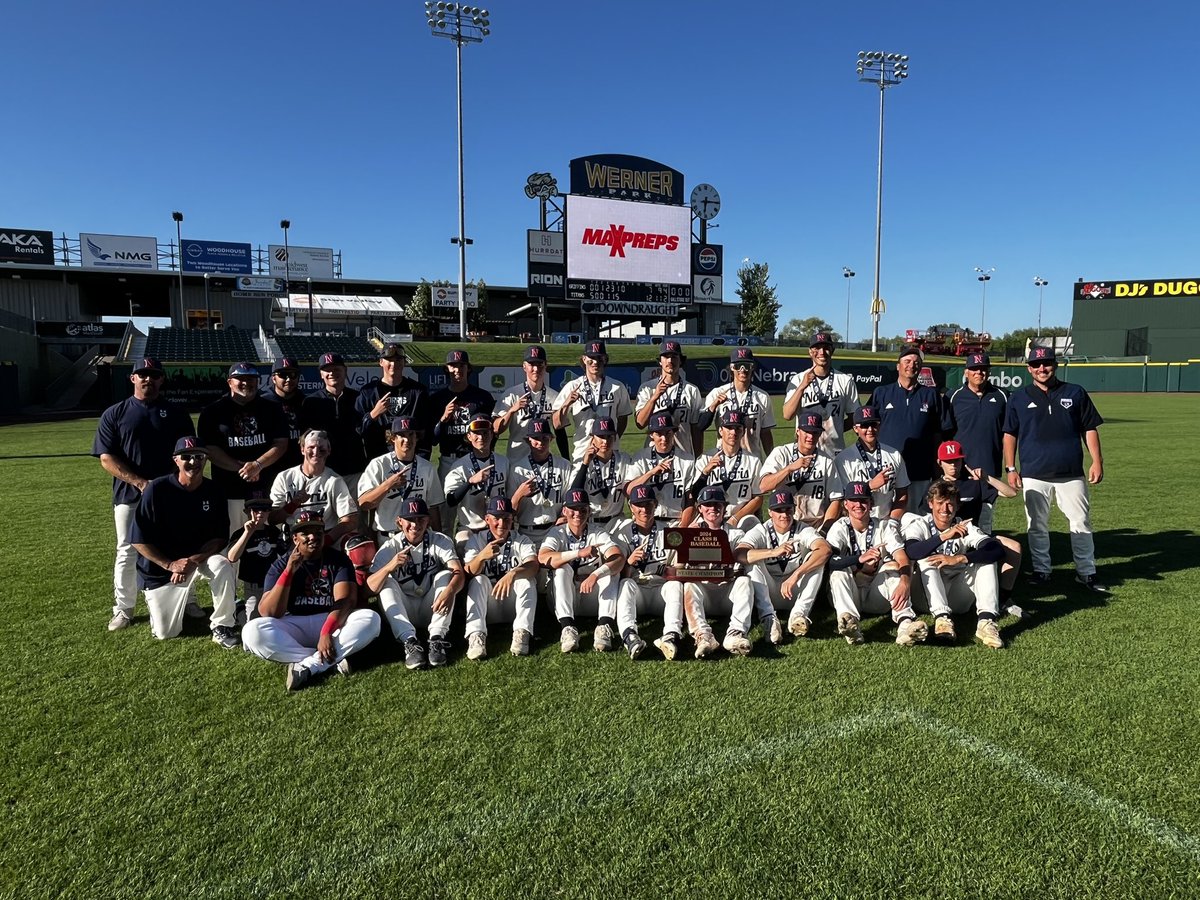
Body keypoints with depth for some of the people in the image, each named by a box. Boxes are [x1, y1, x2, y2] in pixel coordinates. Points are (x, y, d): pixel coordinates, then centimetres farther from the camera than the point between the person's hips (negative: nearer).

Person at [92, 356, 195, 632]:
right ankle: (123, 610, 18)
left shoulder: (176, 414, 6)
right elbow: (106, 458, -3)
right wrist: (140, 482, -16)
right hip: (129, 496, 0)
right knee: (127, 554, 5)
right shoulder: (114, 414, 4)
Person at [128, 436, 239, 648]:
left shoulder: (213, 491, -8)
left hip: (199, 557, 1)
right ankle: (157, 600, 35)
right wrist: (171, 565, -22)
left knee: (222, 566, -34)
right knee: (165, 633, 0)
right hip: (160, 567, -1)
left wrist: (194, 560, -22)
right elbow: (138, 540, -14)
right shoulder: (157, 489, -17)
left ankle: (221, 627, -16)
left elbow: (219, 538, -6)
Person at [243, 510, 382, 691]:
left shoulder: (338, 559, 0)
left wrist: (326, 632, -32)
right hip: (293, 627, 0)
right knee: (252, 631, -29)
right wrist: (289, 571, -21)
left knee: (371, 618, -28)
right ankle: (332, 659, -28)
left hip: (332, 622, 0)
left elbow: (345, 600, -14)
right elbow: (267, 613, -11)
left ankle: (307, 666, -31)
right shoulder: (281, 565, 0)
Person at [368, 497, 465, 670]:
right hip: (403, 612, 0)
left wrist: (449, 591, -48)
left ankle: (437, 639, -32)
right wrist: (389, 567, -41)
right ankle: (409, 641, -36)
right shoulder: (391, 546, -9)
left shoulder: (440, 541, -9)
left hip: (433, 610, 0)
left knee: (445, 574, -22)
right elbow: (371, 587, -21)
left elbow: (459, 573, -25)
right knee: (386, 582, -23)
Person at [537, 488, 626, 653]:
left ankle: (605, 626, -35)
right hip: (565, 595, -1)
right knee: (561, 568, -27)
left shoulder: (598, 534, -3)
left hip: (593, 594, 1)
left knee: (610, 568, -22)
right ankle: (568, 627, -38)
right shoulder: (557, 533, -5)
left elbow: (620, 558, -22)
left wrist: (595, 575, -41)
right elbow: (543, 557, -26)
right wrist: (579, 553, -38)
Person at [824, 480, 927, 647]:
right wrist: (860, 559, -42)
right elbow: (828, 560, -23)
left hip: (878, 598, 1)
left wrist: (905, 583, -42)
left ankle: (905, 621, -43)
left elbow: (903, 559, -19)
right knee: (839, 571, -27)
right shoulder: (840, 528, -3)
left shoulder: (885, 527, -1)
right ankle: (849, 621, -48)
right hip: (850, 595, -1)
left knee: (892, 565, -22)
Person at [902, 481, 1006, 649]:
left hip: (958, 600, 2)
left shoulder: (965, 527, -1)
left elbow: (998, 550, -19)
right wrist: (944, 536, -40)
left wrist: (959, 559, -31)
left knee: (986, 559, -15)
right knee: (924, 558, -26)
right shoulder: (920, 525, -6)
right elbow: (910, 551, -29)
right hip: (929, 597, -2)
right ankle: (941, 617, -40)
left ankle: (986, 621, -31)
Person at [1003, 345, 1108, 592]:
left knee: (1081, 523, 4)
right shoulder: (1018, 398, 5)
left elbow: (1090, 429, 8)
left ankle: (1086, 572, 16)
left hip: (1072, 473, 0)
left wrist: (1097, 461, -1)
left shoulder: (1075, 394, 6)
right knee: (1037, 526, 7)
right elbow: (1010, 434, 7)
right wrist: (1010, 468, 0)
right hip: (1033, 475, 0)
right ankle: (1041, 570, 20)